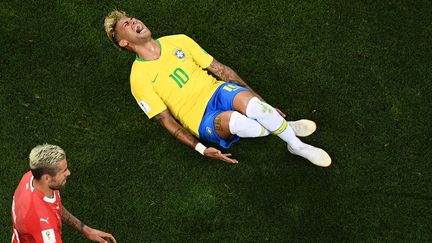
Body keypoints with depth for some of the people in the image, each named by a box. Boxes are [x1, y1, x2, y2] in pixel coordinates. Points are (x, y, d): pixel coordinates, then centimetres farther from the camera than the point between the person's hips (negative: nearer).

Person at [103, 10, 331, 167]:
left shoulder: (178, 41, 9)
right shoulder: (139, 78, -4)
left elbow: (218, 68, 10)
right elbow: (167, 121, -5)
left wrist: (259, 101, 6)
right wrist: (201, 149, -18)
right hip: (200, 120, -3)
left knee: (248, 102, -33)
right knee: (230, 119, -38)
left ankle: (296, 145, -11)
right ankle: (283, 128, -7)